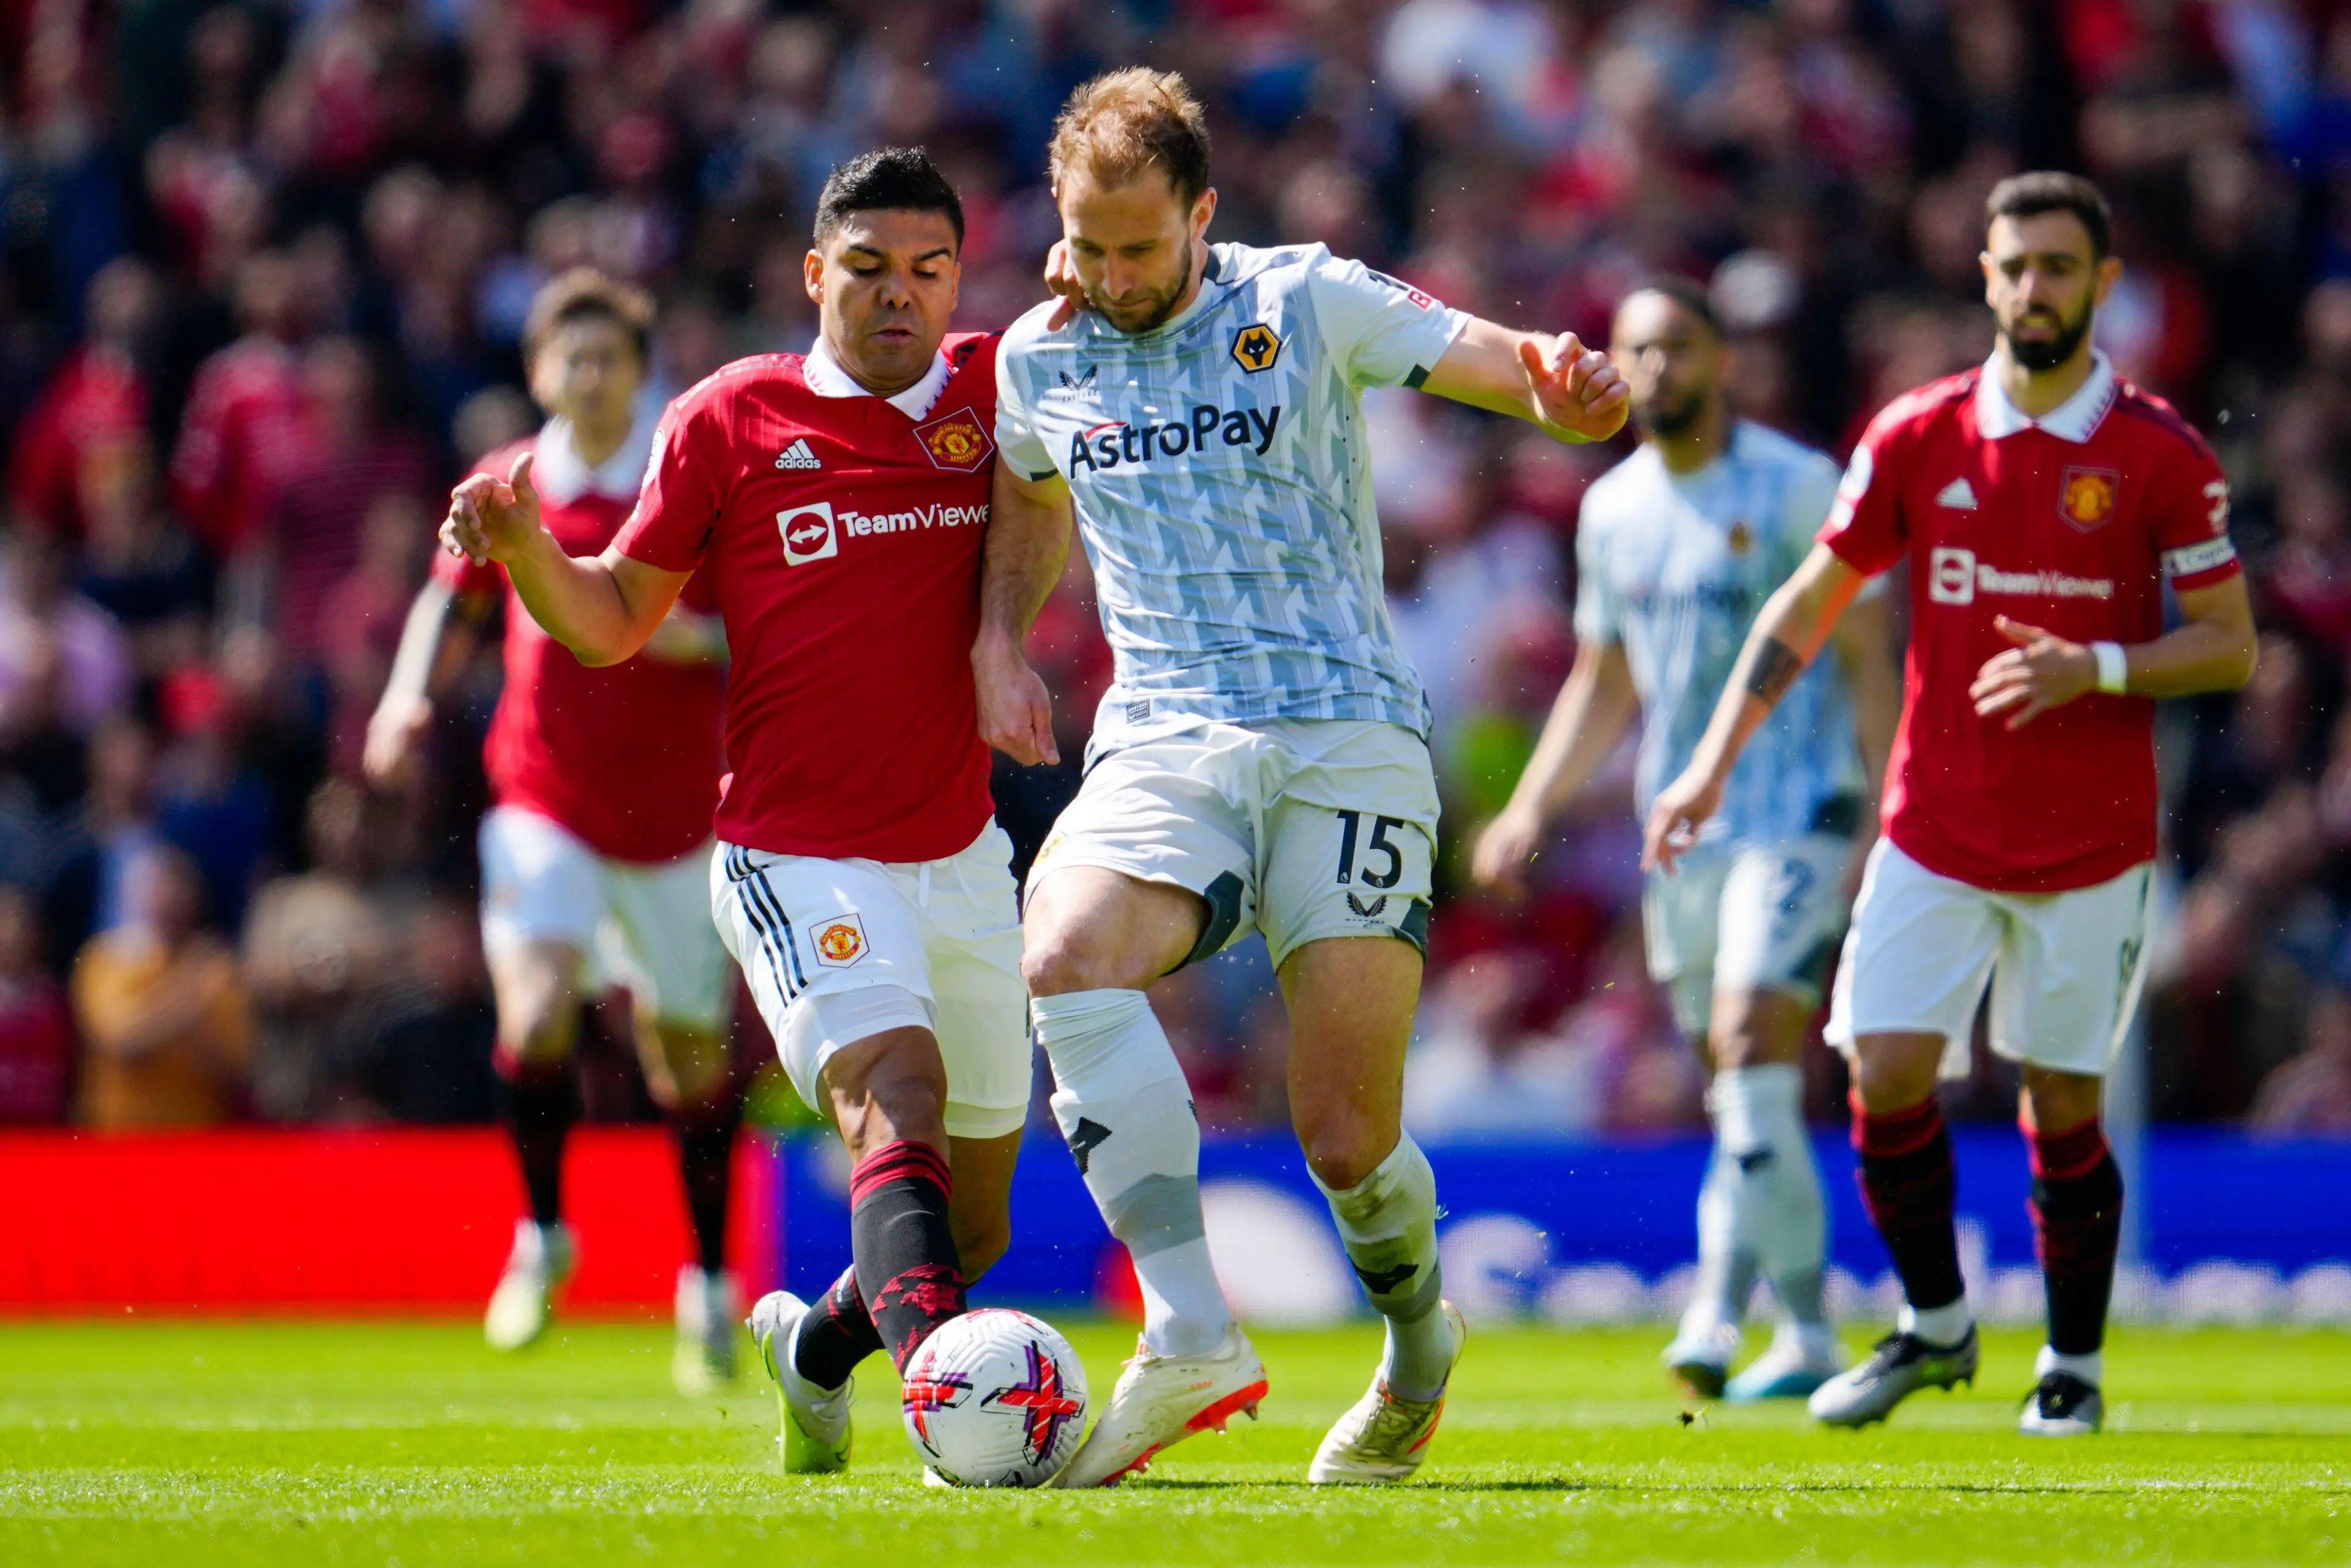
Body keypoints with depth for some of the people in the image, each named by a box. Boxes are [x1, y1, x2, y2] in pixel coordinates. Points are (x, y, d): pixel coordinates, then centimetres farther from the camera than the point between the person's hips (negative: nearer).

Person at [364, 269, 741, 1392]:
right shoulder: (507, 486, 4)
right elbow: (451, 601, 19)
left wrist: (693, 634, -24)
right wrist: (409, 691, 2)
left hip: (676, 814, 0)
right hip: (545, 802, 1)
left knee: (688, 1052, 7)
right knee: (535, 1012, -22)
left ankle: (709, 1281, 26)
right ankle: (543, 1236, 0)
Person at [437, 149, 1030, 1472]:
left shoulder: (988, 391, 4)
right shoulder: (729, 420, -2)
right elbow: (615, 621, 4)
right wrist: (525, 549, -15)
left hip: (961, 855, 5)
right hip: (799, 860, -4)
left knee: (972, 1226, 12)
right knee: (897, 1090, -31)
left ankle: (818, 1343, 42)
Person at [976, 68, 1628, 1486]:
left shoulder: (1307, 302, 2)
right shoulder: (1040, 358, 12)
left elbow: (1497, 363, -4)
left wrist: (1565, 385, -28)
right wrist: (999, 644, 18)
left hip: (1350, 739, -2)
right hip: (1164, 740, 2)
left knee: (1349, 1140, -9)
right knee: (1067, 955, -32)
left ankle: (1420, 1342, 25)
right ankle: (1191, 1339, -35)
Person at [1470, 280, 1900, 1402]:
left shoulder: (1796, 487, -5)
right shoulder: (1613, 510, 11)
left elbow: (1866, 657, -4)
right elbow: (1603, 684, 21)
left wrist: (1886, 817, -11)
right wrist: (1531, 808, 10)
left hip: (1797, 814, -6)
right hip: (1680, 832, 6)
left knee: (1752, 1046, -20)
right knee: (1755, 1096, 8)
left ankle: (1719, 1311, -25)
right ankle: (1806, 1337, 14)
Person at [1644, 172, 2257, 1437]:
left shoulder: (2160, 456, -5)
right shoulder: (1918, 436, 1)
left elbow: (2228, 645, -2)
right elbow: (1811, 600, 8)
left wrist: (2093, 669, -19)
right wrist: (1715, 759, 2)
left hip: (2090, 844, -2)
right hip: (1935, 829, 2)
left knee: (2062, 1107, 1)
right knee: (1887, 1075, -8)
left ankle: (2072, 1365, 19)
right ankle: (1933, 1326, 14)